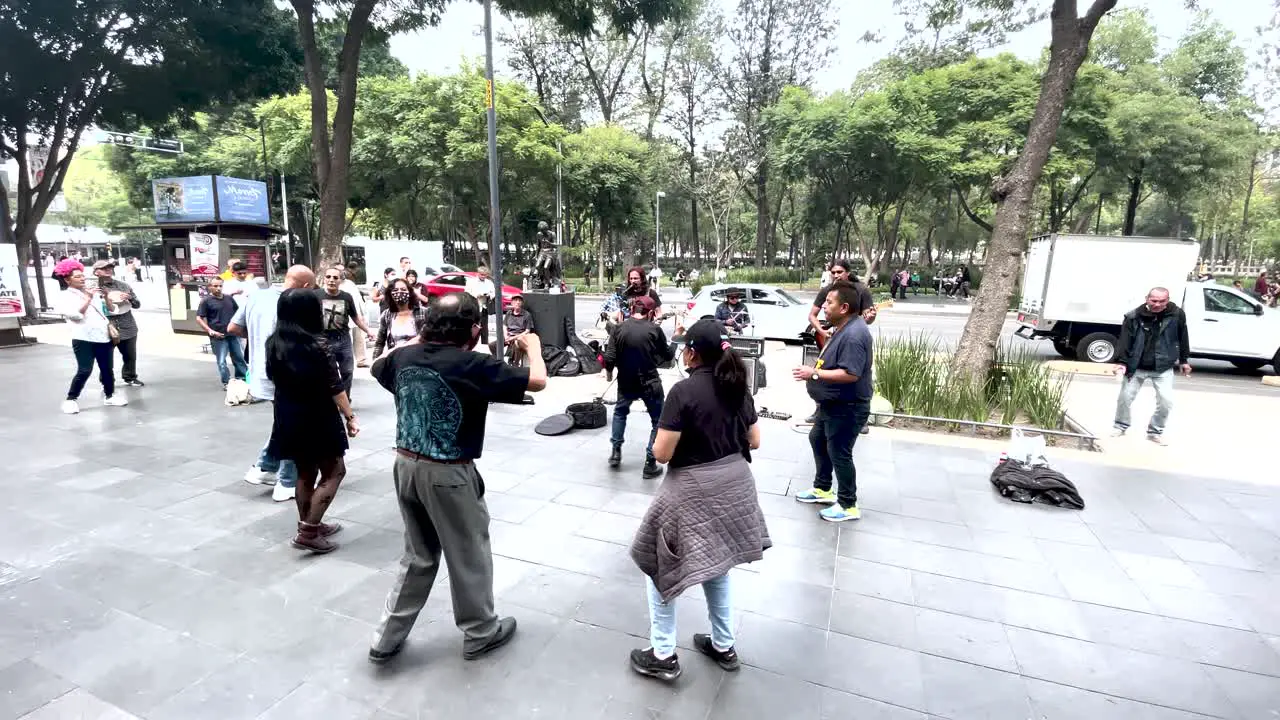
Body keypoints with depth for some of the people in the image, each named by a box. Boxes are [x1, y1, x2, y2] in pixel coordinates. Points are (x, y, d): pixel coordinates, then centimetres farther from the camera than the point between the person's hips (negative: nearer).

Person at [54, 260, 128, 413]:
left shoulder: (92, 292, 16)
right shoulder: (65, 296, -1)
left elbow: (107, 310, 19)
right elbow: (76, 314, -15)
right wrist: (89, 299, -18)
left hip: (103, 336, 5)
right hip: (83, 339, -5)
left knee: (107, 368, 9)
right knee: (84, 371, -9)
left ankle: (109, 396, 20)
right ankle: (71, 399, 4)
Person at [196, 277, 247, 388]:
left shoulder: (229, 299, 10)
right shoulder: (206, 301, -3)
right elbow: (199, 318, -6)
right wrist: (210, 331, -17)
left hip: (233, 334, 4)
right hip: (218, 336, -4)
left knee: (239, 358, 11)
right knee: (221, 361, 0)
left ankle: (243, 379, 22)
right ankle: (226, 382, 9)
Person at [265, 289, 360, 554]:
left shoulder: (273, 343, 2)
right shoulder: (315, 345, -19)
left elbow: (274, 378, 13)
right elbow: (334, 387, -18)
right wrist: (349, 417, -11)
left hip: (288, 419, 7)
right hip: (317, 418, -7)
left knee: (305, 474, 19)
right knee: (334, 472, 6)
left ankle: (310, 526, 30)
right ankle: (307, 532, 1)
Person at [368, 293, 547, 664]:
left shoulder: (405, 356, -2)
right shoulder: (474, 366, -21)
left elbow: (378, 365, 22)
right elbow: (537, 381, -15)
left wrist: (417, 339, 27)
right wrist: (533, 345, 3)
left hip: (406, 465, 7)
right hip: (448, 475, -6)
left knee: (418, 555, 24)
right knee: (469, 556, 14)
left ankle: (387, 639, 33)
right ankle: (480, 632, 33)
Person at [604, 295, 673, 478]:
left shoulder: (619, 328, -6)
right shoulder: (654, 329, -10)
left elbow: (609, 359, -9)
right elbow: (668, 356, 0)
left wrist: (609, 370, 13)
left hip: (626, 383, 3)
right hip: (650, 383, -3)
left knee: (620, 412, 30)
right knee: (658, 421, 14)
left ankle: (616, 452, 29)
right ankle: (650, 464, 11)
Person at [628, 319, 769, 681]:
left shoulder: (684, 391, -19)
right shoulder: (739, 387, 1)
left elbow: (662, 453, -19)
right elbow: (754, 441, 10)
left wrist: (662, 435, 2)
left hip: (693, 490, -7)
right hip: (734, 484, 7)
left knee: (660, 566, 13)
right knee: (715, 564, 24)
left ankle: (663, 655, 20)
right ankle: (723, 646, 36)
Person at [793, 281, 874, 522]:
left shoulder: (854, 334, -27)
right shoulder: (843, 328, 7)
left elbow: (850, 374, -32)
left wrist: (814, 373, -28)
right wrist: (815, 371, 10)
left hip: (847, 408, -11)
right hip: (831, 403, 11)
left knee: (838, 453, 0)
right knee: (817, 440, 21)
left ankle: (848, 505, 17)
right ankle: (822, 488, 37)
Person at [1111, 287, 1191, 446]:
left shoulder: (1177, 314, -6)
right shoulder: (1133, 316, -12)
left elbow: (1182, 337, 7)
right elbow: (1125, 340, -12)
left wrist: (1183, 360, 13)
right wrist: (1122, 362, -22)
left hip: (1163, 368, 1)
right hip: (1136, 367, -1)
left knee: (1166, 401, -2)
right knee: (1125, 398, 5)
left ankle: (1155, 431, 18)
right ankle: (1121, 426, 26)